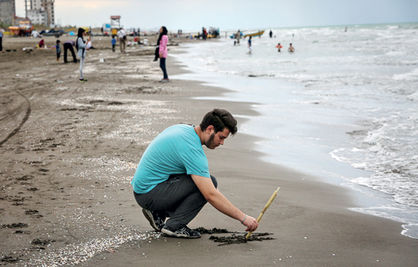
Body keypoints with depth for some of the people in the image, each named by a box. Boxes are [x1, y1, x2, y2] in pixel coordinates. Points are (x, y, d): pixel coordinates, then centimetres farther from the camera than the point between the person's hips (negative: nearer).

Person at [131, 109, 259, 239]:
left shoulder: (183, 128, 6)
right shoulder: (192, 149, -23)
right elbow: (211, 195, -27)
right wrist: (243, 218, -23)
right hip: (149, 195, -10)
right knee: (210, 183, -16)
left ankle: (158, 213, 11)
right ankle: (174, 226, -11)